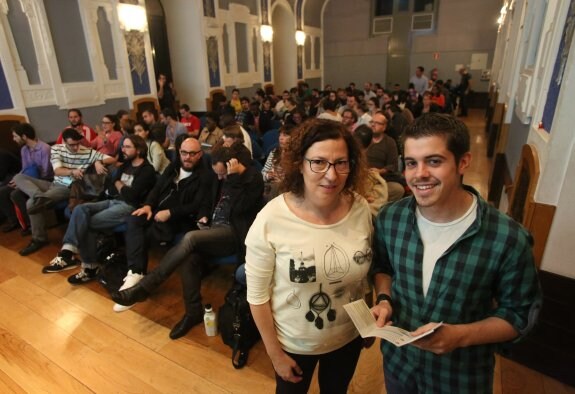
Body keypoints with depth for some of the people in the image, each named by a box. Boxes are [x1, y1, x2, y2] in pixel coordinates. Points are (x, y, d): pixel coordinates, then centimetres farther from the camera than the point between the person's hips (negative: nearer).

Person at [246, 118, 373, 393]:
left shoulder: (361, 208, -15)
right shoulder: (270, 220, -28)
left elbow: (366, 272, 1)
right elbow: (257, 295, -17)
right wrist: (275, 353, -8)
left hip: (349, 336, 3)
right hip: (294, 343, -3)